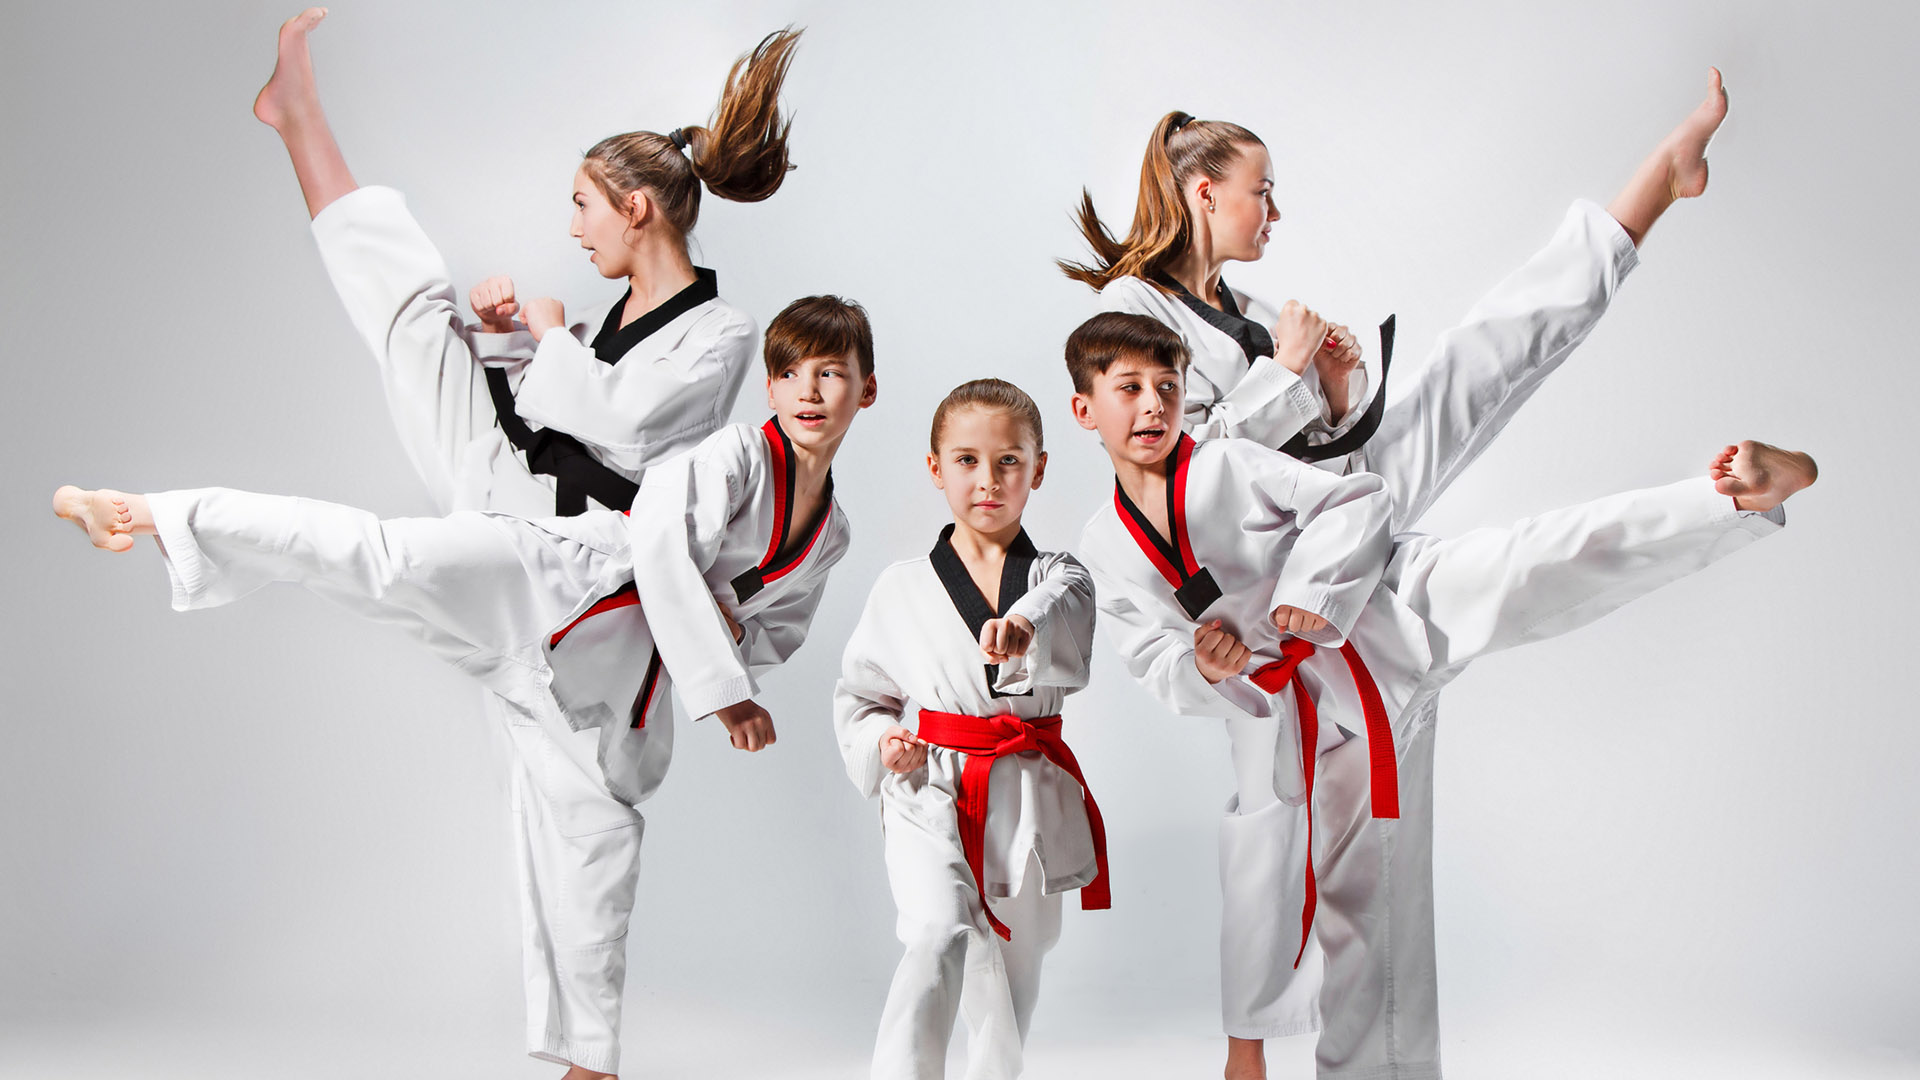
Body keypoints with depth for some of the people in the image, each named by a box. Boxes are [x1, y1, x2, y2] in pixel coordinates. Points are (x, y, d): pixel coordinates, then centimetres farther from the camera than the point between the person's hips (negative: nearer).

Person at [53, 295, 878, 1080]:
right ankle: (151, 515, -25)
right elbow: (661, 543, -19)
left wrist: (733, 636, -1)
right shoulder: (734, 455, -6)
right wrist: (722, 691, -19)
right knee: (390, 561, -29)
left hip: (621, 670, 6)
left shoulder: (828, 536, 17)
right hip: (562, 584, -6)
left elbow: (775, 634, 27)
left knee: (602, 845, 10)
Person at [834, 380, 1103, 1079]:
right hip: (932, 797, -1)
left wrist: (1024, 627, -46)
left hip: (1030, 803, 2)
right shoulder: (903, 587, 5)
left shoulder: (1058, 577, 4)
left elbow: (1068, 617, -23)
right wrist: (880, 743, -6)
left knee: (1011, 976, 14)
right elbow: (858, 693, 15)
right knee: (941, 937, -25)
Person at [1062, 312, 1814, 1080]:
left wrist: (1317, 591, -20)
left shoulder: (1228, 463, -6)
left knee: (1540, 563, -28)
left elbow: (1361, 500, -7)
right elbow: (1153, 659, 6)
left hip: (1389, 617, -3)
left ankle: (1739, 497, -38)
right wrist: (1202, 668, -16)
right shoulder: (1105, 549, 6)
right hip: (1302, 712, 4)